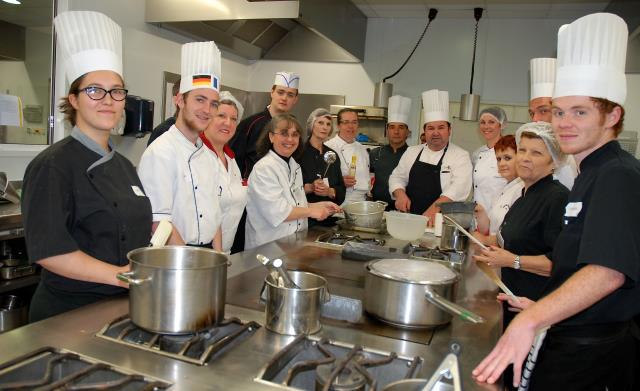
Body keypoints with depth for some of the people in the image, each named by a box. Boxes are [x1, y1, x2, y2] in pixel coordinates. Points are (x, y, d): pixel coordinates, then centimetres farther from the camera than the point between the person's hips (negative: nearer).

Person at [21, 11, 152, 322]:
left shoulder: (123, 165, 8)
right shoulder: (52, 165, -14)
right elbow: (47, 249, -20)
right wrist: (119, 274, -23)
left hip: (124, 307, 7)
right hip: (69, 313, -6)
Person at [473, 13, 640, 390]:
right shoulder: (594, 175, 12)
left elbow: (608, 271, -33)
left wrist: (531, 320, -40)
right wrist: (543, 309, 19)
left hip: (586, 352, -9)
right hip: (573, 337, 9)